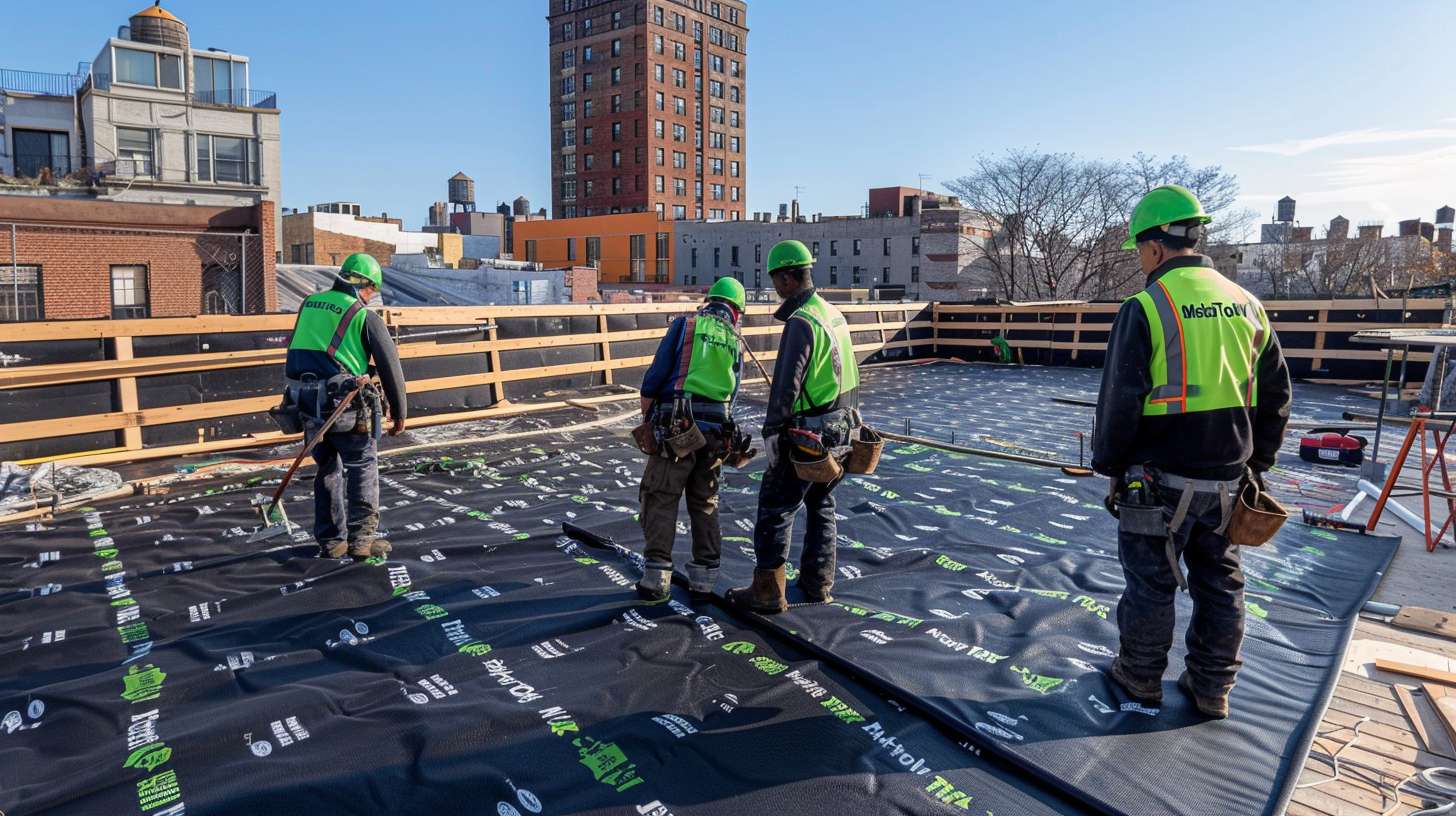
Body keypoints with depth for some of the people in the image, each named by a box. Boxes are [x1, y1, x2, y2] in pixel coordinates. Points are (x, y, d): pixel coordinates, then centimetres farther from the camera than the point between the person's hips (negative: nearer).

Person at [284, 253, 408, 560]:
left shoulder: (308, 305, 13)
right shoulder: (365, 317, -4)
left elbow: (296, 356, 20)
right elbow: (390, 366, -2)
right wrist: (399, 413, 6)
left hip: (307, 404, 6)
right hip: (345, 406, -6)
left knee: (328, 469, 17)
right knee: (363, 467, 8)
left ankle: (331, 541, 23)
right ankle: (361, 537, 6)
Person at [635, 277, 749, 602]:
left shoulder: (685, 325, 2)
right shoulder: (735, 343, 14)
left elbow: (654, 377, -3)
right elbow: (731, 395, 15)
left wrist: (646, 420, 7)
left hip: (676, 428, -4)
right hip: (716, 432, 4)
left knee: (660, 499, 3)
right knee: (705, 504, 14)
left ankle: (657, 578, 1)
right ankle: (703, 578, 16)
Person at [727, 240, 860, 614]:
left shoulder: (800, 322, -19)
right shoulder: (835, 315, 9)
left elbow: (786, 383, -23)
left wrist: (771, 430, -15)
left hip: (806, 434, -9)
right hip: (840, 429, 9)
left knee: (775, 508, 0)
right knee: (821, 506, 18)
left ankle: (767, 591, 6)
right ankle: (818, 583, 27)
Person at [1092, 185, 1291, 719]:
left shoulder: (1146, 309, -15)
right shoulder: (1246, 304, 6)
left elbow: (1119, 401, -16)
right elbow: (1276, 393, 13)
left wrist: (1108, 464, -2)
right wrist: (1256, 463, 21)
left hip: (1161, 480, -6)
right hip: (1226, 479, 6)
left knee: (1151, 583, 8)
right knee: (1220, 583, 17)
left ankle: (1140, 679, 24)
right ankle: (1211, 688, 30)